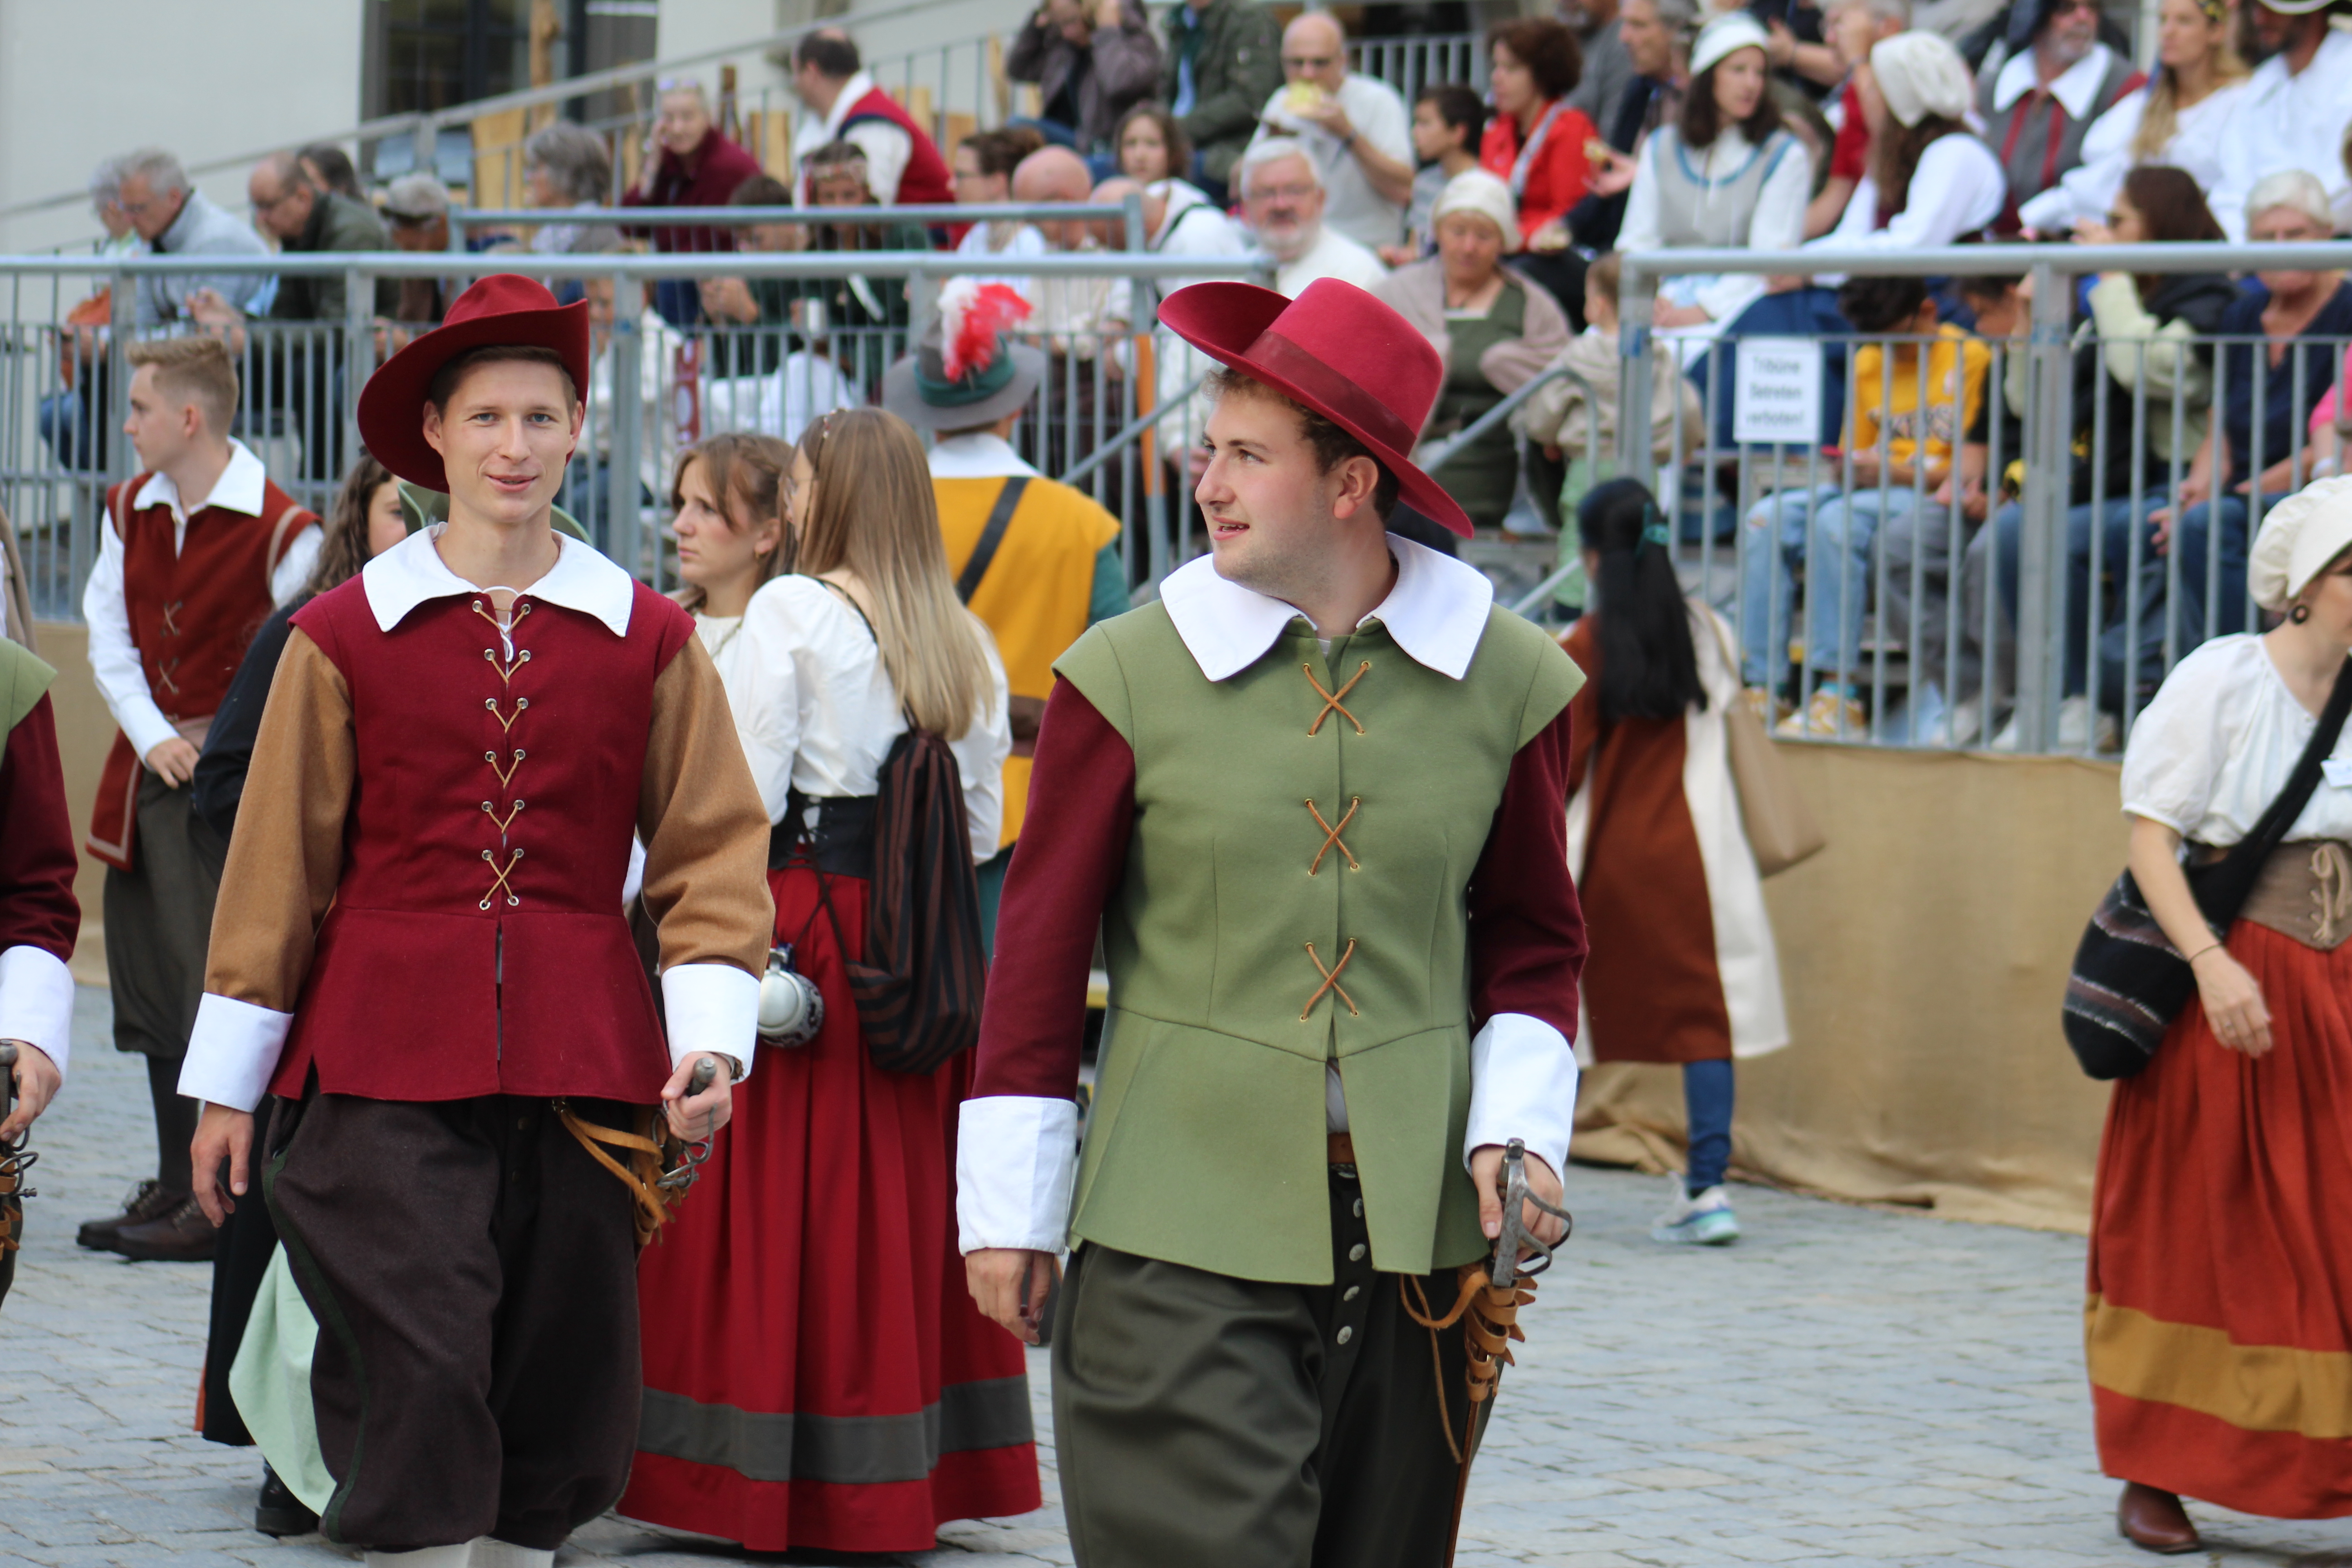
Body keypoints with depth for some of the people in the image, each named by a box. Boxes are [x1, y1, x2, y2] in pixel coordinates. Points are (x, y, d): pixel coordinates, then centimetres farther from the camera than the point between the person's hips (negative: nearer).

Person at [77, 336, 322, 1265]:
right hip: (149, 765, 7)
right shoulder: (128, 511, 8)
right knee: (149, 981, 10)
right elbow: (109, 639, 11)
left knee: (219, 977, -9)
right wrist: (153, 737, -3)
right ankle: (174, 1185, 19)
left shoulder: (281, 530, -12)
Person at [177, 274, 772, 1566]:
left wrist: (712, 1037, -5)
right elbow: (278, 866, 6)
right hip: (385, 1076, -2)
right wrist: (227, 1084, 8)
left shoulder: (648, 638, 7)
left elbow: (713, 845, 8)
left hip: (582, 1074, 2)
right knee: (421, 1381, -11)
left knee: (566, 1407, 6)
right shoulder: (343, 635, 2)